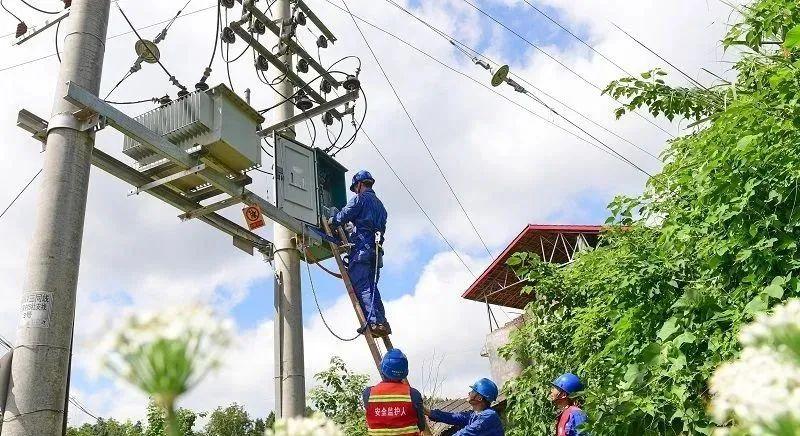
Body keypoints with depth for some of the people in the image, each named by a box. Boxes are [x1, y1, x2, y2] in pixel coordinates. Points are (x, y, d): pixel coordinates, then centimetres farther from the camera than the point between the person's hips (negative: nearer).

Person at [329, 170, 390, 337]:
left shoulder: (360, 199, 4)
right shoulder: (380, 205, 29)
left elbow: (343, 216, -4)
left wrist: (329, 221, 16)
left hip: (361, 246, -9)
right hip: (376, 248, 9)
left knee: (360, 285, -15)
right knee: (371, 287, 7)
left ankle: (375, 322, -26)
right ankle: (381, 321, -4)